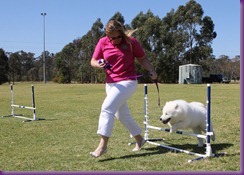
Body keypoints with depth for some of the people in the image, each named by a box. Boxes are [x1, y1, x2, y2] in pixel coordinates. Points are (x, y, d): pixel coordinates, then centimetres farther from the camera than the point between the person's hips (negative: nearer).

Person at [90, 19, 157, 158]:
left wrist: (152, 71, -12)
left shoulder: (131, 41, -7)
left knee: (107, 107, -22)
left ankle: (103, 145, -19)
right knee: (122, 114, 14)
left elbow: (143, 58, 3)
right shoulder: (102, 42, 0)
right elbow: (93, 61, 5)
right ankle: (139, 140, 34)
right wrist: (98, 64, -17)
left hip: (128, 81, -5)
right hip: (110, 83, 6)